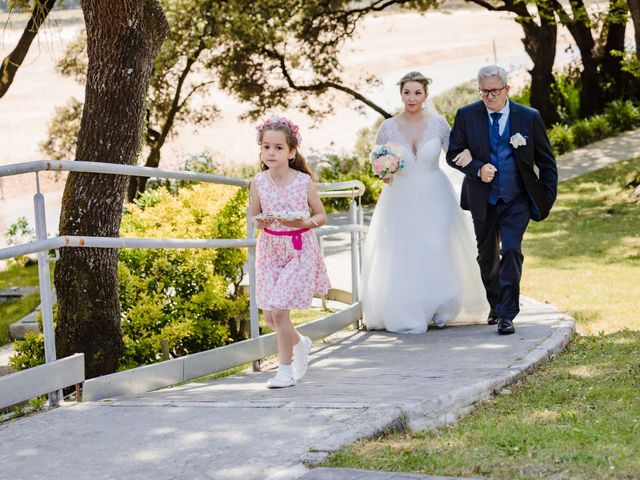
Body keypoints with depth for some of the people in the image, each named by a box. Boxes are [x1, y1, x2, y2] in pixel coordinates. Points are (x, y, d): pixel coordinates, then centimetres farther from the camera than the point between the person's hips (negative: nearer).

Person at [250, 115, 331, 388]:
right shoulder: (258, 183, -3)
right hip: (270, 250, 4)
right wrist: (261, 221, -15)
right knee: (269, 317, 5)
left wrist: (304, 222, -19)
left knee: (279, 309, -13)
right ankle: (299, 343, 36)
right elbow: (254, 218, 8)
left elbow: (321, 216, 0)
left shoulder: (303, 181, -9)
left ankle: (286, 369, 2)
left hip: (299, 250, -4)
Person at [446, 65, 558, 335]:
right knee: (487, 256, 13)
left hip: (516, 201, -2)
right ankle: (495, 305, 35)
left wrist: (548, 198, -1)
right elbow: (453, 154, 0)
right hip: (482, 199, 2)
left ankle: (507, 315, -14)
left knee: (511, 251, -17)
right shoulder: (466, 116, -3)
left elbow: (546, 161, 4)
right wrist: (477, 169, -19)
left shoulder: (529, 117, -4)